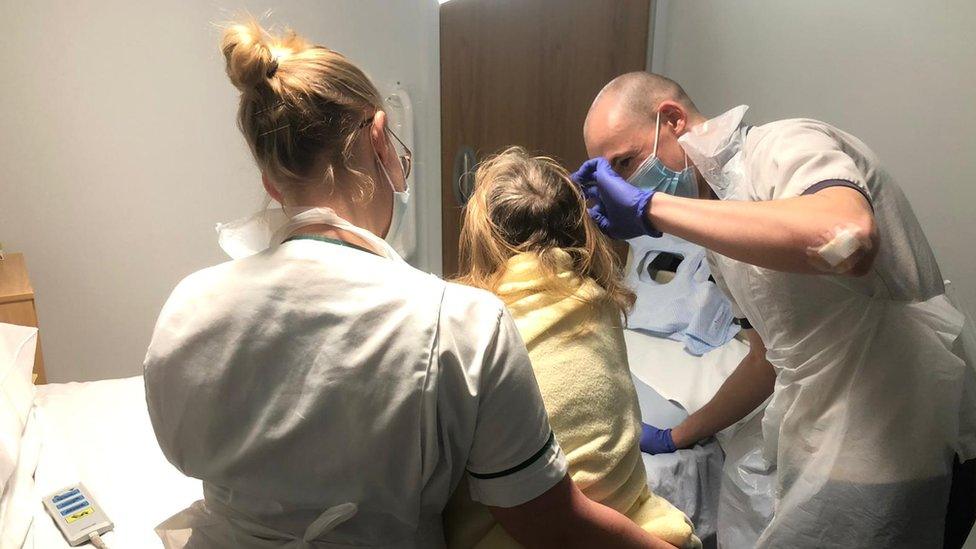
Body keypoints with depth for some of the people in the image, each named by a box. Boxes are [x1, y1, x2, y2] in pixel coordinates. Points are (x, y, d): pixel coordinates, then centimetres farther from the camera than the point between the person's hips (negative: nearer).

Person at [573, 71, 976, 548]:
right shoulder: (722, 222, 12)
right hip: (821, 451, 8)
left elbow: (847, 238, -38)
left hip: (891, 451, -8)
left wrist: (651, 205, -30)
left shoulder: (788, 146, -14)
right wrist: (677, 436, 25)